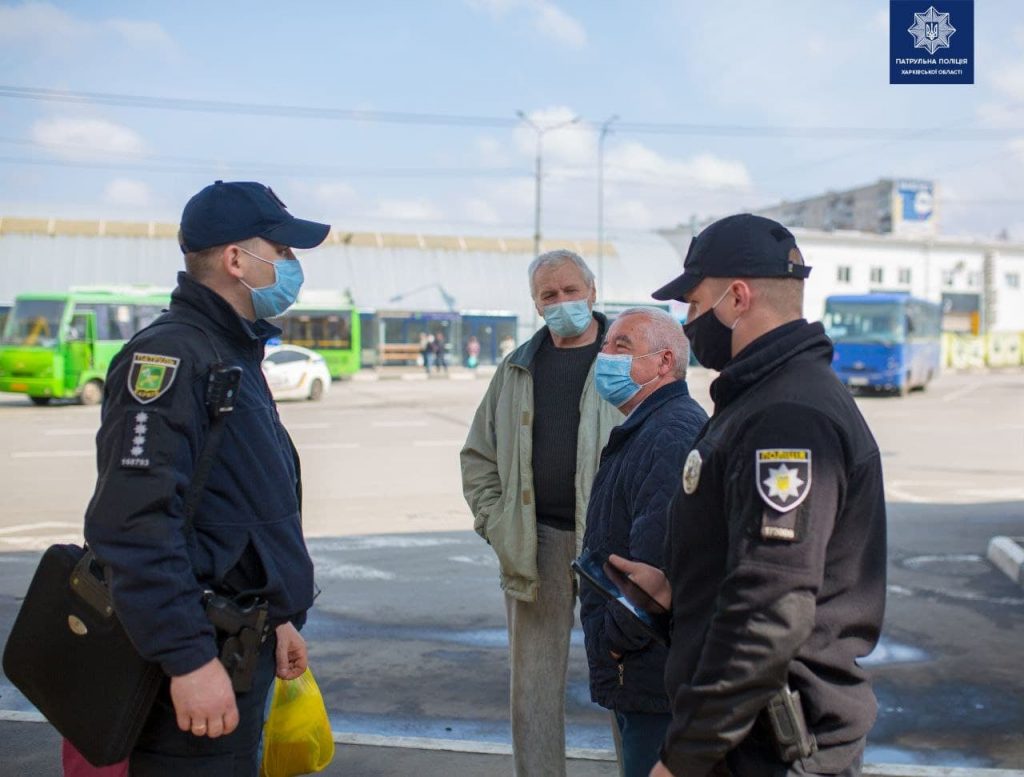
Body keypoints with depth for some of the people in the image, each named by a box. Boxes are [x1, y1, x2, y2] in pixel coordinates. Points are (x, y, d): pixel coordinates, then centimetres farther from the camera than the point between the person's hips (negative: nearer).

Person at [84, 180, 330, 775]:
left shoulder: (235, 359, 17)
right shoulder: (170, 355, -16)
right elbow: (134, 522, -26)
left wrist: (278, 615, 23)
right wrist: (188, 658, -27)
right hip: (203, 663, -10)